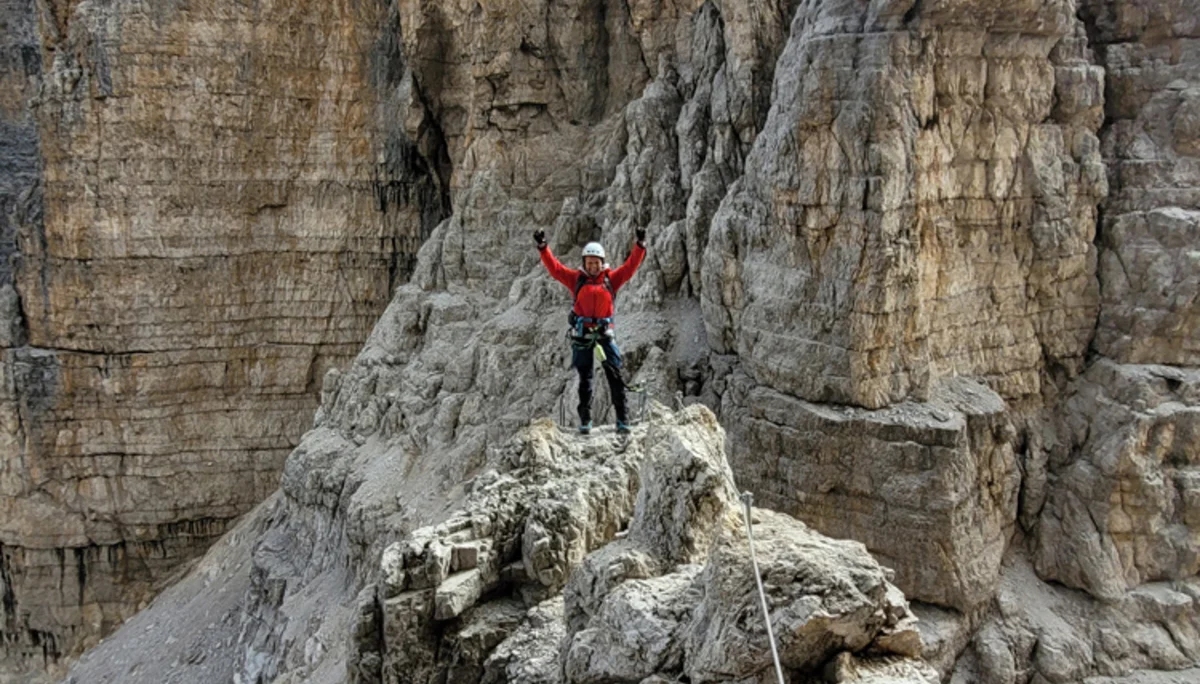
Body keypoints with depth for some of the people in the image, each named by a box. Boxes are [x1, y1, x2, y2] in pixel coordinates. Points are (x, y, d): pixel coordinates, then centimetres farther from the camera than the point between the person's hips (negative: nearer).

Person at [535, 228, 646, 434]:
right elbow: (555, 268, 0)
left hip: (605, 330, 0)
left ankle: (622, 418, -3)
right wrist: (543, 248, -11)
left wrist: (640, 246, -11)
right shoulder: (577, 279, 6)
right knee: (585, 376, 6)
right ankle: (585, 420, 11)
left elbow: (630, 267, -1)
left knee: (614, 374, -5)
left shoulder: (611, 278, 6)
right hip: (582, 332, 0)